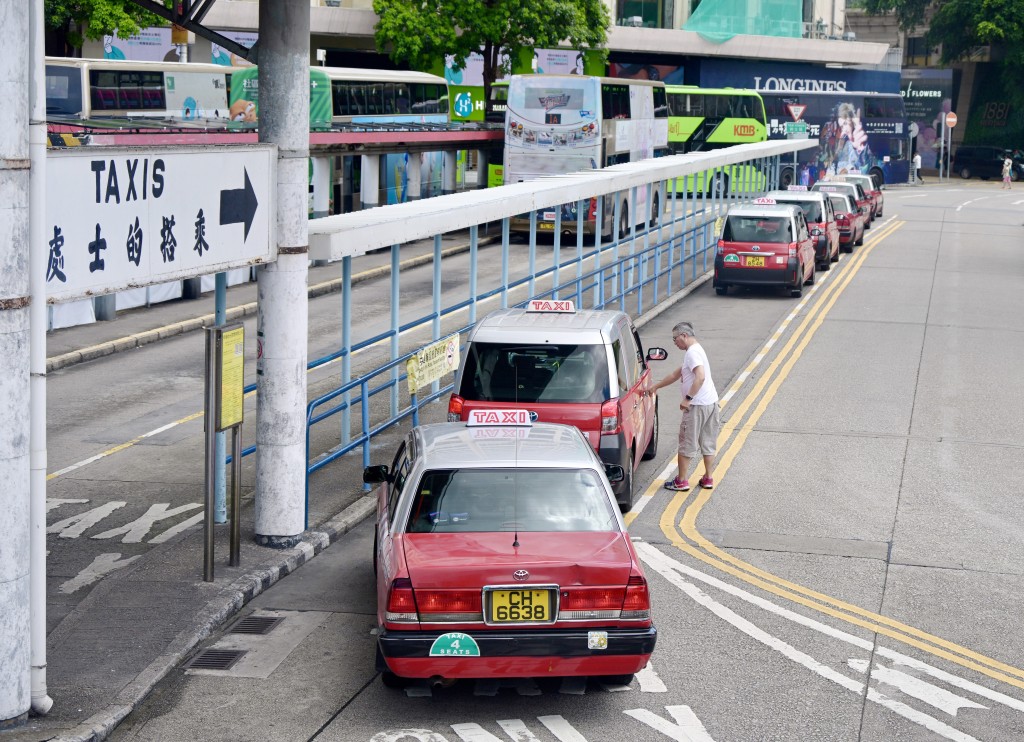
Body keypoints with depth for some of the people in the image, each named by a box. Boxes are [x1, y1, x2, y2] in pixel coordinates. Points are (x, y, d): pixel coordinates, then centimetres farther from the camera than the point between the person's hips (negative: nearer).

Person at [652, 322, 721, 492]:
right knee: (708, 442, 15)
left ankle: (681, 481, 7)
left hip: (697, 406, -10)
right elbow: (676, 375, 25)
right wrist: (655, 387, 27)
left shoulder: (692, 352, -15)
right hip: (711, 402, 10)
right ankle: (708, 479, 22)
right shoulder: (696, 350, 18)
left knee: (686, 444, 1)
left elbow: (700, 377, -29)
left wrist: (688, 398, -24)